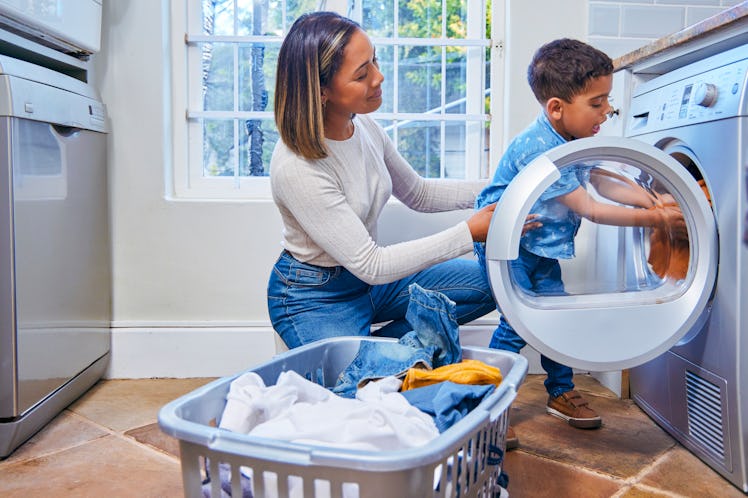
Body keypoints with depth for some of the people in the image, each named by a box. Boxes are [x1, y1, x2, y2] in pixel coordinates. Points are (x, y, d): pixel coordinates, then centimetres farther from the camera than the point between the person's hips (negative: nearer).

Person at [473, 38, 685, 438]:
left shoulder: (577, 139, -1)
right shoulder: (537, 149, -30)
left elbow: (601, 182, 9)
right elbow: (589, 209, -27)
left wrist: (647, 198, -9)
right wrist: (655, 219, -24)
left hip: (541, 244, 9)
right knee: (517, 322, -13)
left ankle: (561, 392, 29)